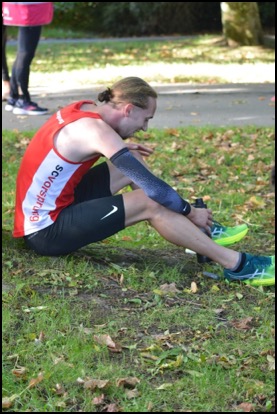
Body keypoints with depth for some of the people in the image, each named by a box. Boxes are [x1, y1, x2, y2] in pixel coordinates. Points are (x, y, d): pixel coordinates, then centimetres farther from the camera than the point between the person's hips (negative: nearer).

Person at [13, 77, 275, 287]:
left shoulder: (84, 110, 5)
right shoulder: (96, 130, -23)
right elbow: (153, 187, -22)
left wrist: (120, 149, 18)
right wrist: (191, 212, -7)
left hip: (48, 209, 10)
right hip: (46, 231, -10)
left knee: (132, 163, 10)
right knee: (149, 203, -19)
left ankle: (199, 233, 12)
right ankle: (236, 264, -15)